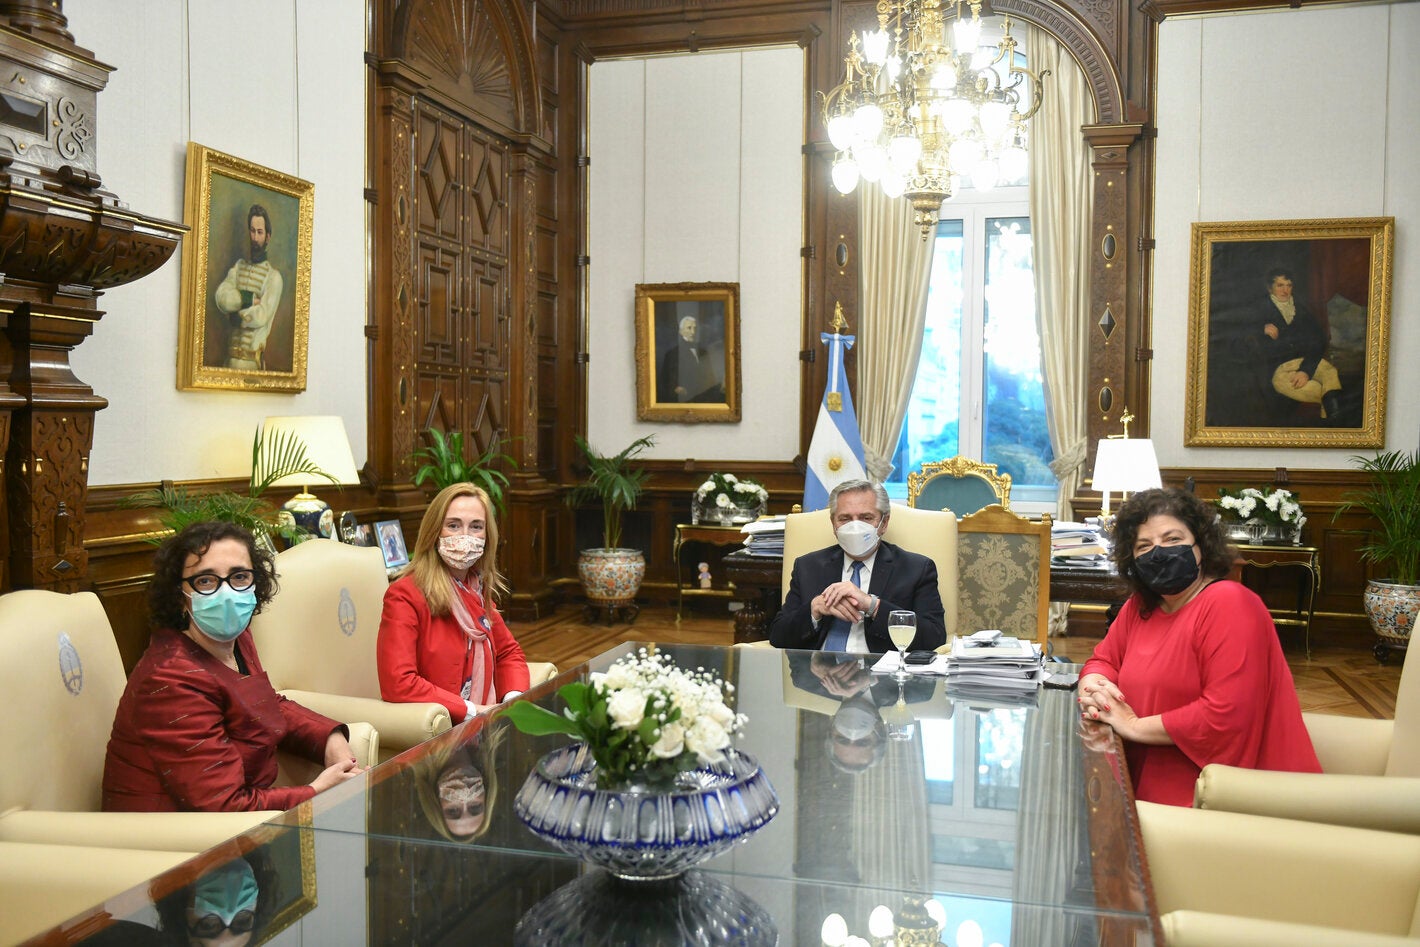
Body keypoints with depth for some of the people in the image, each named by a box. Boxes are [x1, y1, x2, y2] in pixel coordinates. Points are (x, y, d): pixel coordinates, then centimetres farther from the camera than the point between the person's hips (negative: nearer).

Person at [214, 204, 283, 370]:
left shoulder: (273, 276, -4)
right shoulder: (238, 266, 13)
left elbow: (262, 316, -14)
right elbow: (220, 297, -2)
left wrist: (237, 317, -3)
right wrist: (248, 299, -13)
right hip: (231, 353, 5)